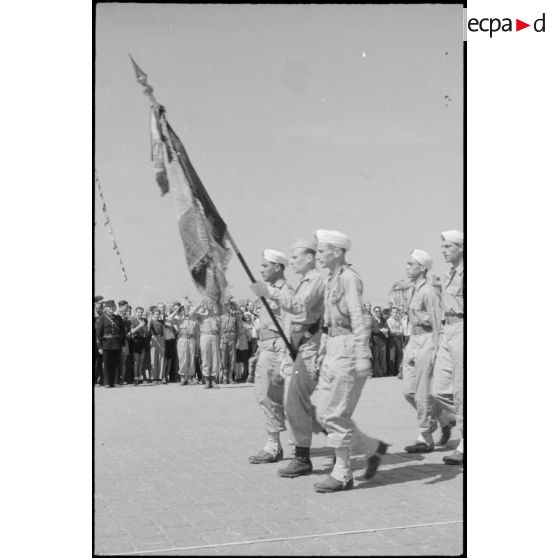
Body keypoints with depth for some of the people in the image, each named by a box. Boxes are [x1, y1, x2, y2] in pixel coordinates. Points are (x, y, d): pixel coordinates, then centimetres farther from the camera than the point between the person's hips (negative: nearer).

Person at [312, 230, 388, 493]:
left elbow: (357, 317, -19)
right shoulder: (332, 279, 17)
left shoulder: (349, 277, -11)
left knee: (335, 414, -6)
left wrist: (363, 355, -25)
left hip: (348, 348, -10)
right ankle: (373, 448, 20)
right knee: (324, 414, 8)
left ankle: (342, 474, 4)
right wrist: (322, 350, 23)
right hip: (334, 350, 10)